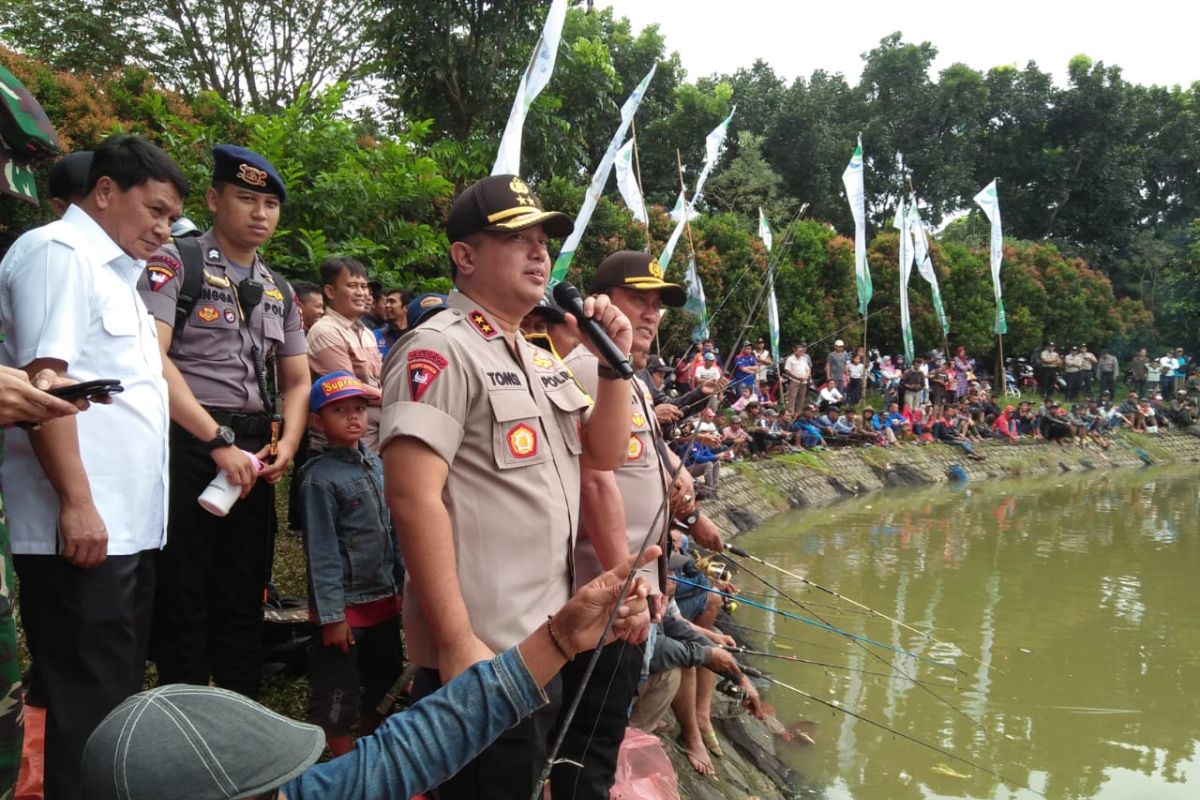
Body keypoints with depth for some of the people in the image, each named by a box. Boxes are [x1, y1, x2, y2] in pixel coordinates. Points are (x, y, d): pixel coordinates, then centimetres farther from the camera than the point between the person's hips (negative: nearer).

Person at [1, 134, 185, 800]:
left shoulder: (110, 271, 21)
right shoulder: (58, 251, -8)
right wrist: (77, 502, -21)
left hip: (129, 525, 10)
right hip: (81, 527, -10)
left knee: (118, 700, 17)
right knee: (88, 712, -2)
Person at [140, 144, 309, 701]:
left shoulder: (279, 292, 16)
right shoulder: (175, 264, -3)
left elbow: (297, 380, 17)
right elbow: (149, 359, -15)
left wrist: (287, 445, -2)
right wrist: (219, 442, -18)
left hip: (255, 456, 6)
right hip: (186, 447, -6)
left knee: (243, 602, 12)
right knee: (182, 602, 1)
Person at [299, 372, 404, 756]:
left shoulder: (377, 465, 5)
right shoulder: (319, 478, -15)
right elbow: (321, 552, -16)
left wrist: (400, 587, 15)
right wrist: (332, 615, -17)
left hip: (384, 601, 8)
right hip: (346, 608, -7)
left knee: (384, 684, 21)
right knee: (337, 698, 5)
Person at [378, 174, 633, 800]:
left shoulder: (542, 360, 12)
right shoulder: (440, 349, -15)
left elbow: (604, 455, 14)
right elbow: (414, 498, -21)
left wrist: (614, 364, 0)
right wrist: (456, 643, -23)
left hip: (544, 641, 9)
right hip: (479, 652, -8)